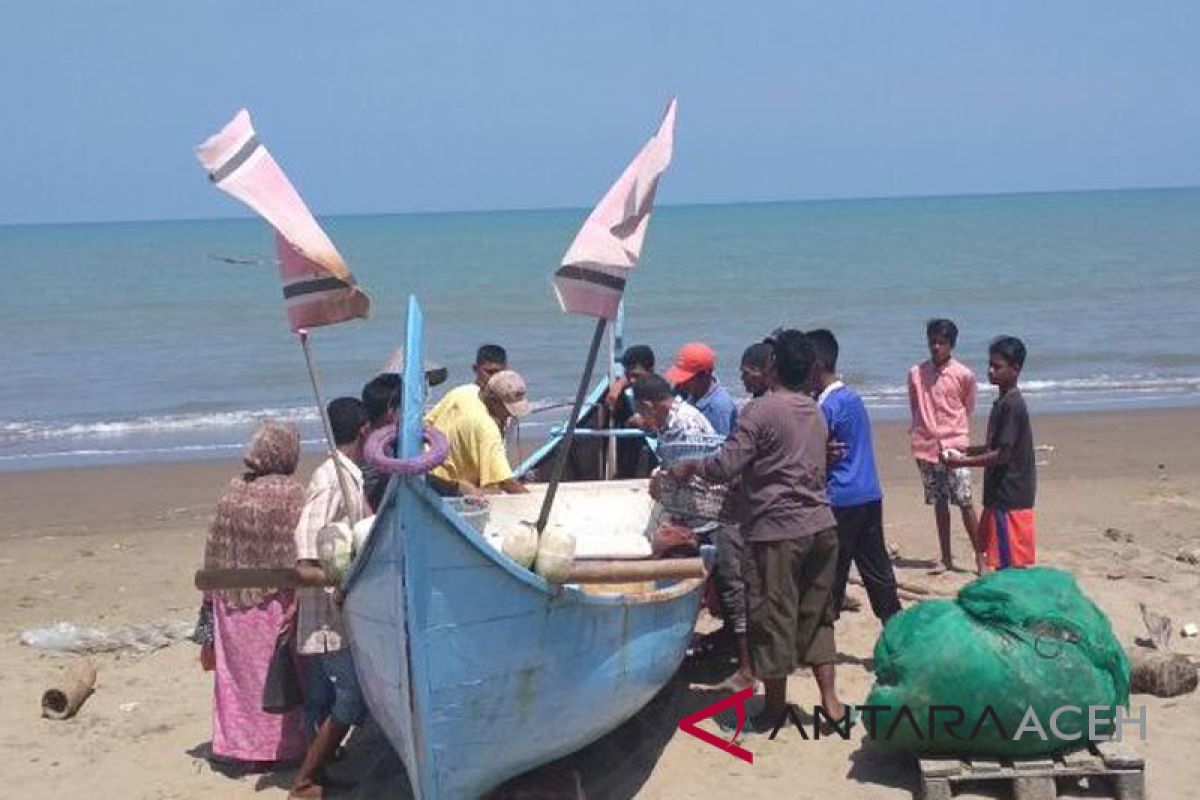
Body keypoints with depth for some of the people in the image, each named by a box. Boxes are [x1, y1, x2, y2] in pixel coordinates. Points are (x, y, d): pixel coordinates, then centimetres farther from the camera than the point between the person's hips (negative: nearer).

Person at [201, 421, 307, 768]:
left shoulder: (233, 490, 3)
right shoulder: (290, 493, -13)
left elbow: (215, 550, 7)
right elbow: (296, 554, -15)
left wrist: (211, 598, 14)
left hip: (233, 603, 5)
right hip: (274, 603, -5)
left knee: (239, 671, 13)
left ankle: (242, 742, 20)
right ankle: (280, 746, 15)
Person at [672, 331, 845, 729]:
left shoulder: (761, 410, -12)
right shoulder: (816, 412, 11)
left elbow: (726, 466, -17)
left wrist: (689, 468, 1)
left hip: (776, 531, -7)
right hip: (820, 526, 7)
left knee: (773, 619, 4)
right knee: (816, 616, 15)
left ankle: (775, 707, 14)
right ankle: (830, 700, 15)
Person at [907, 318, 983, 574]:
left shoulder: (964, 375, -2)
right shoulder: (916, 373, 4)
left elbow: (967, 409, 10)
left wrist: (955, 434, 9)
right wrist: (919, 439, 8)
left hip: (954, 446, -3)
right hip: (927, 448, 3)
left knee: (965, 502, -6)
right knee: (939, 503, 8)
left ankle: (980, 556, 1)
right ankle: (946, 558, 15)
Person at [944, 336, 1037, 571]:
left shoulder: (1011, 405, -17)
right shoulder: (1004, 402, 14)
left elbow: (1003, 454, -20)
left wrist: (963, 462, -18)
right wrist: (965, 451, 9)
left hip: (1009, 497, -10)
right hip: (1000, 495, 10)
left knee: (1010, 563, -6)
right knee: (1001, 561, 14)